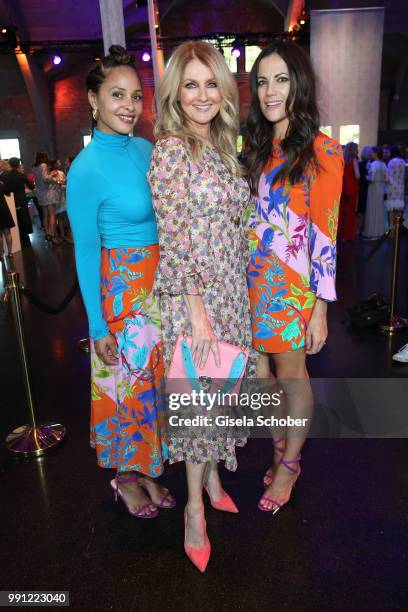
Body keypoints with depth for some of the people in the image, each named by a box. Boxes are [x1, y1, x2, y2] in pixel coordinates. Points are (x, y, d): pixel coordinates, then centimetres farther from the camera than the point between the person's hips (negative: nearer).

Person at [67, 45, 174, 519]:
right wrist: (98, 326, -12)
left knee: (153, 378, 16)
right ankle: (125, 475, 33)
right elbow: (86, 252, -13)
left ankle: (146, 468, 37)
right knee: (124, 382, 9)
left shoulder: (146, 149, 3)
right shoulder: (86, 168, -16)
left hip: (161, 284, 6)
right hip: (121, 288, -6)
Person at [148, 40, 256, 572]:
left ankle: (212, 474, 39)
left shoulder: (223, 145, 11)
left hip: (232, 289, 7)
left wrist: (239, 289, 13)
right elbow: (174, 240, -17)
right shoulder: (170, 150, -12)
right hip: (192, 294, -7)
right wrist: (198, 315, -19)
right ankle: (195, 505, 25)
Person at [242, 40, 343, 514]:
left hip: (291, 286, -6)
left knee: (291, 375, 9)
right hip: (250, 280, 6)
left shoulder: (322, 151, -7)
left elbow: (325, 235, -11)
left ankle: (289, 463, 30)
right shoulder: (256, 147, 11)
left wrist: (320, 308, -13)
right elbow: (243, 217, 13)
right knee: (258, 371, 13)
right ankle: (279, 446, 36)